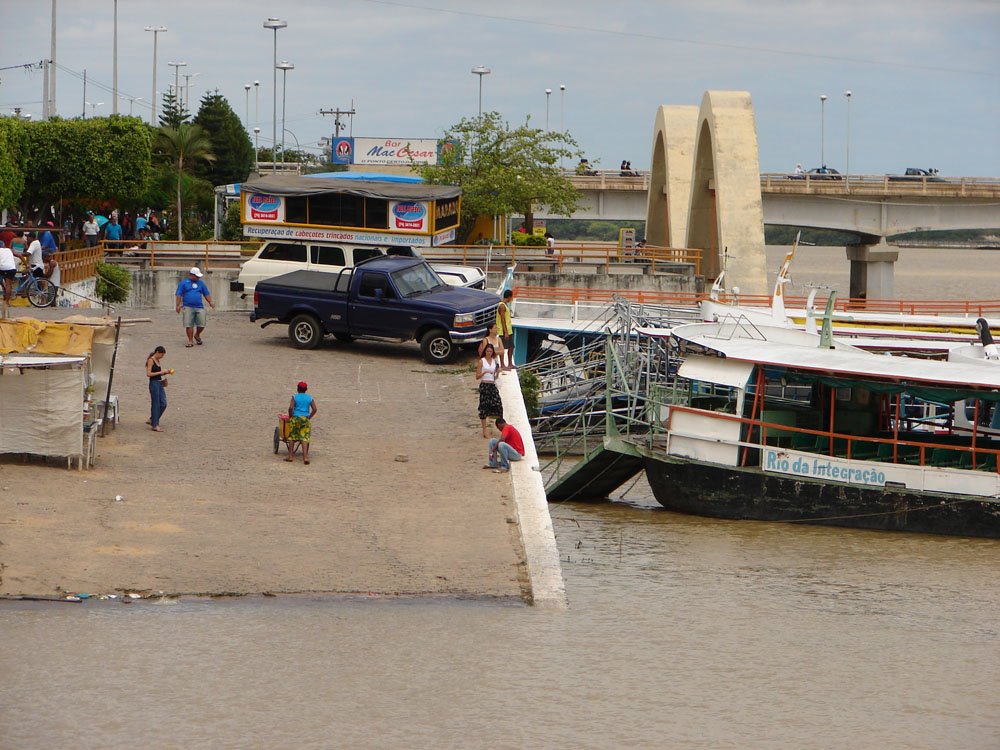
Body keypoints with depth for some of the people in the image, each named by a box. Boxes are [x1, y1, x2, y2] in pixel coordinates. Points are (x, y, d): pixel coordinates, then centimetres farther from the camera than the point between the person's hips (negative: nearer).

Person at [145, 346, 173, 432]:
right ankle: (155, 425, 4)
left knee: (163, 404, 9)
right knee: (155, 404, -3)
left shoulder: (157, 361, 15)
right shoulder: (151, 360, -11)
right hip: (154, 383, -9)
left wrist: (166, 372, 6)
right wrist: (160, 372, -17)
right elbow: (148, 374, -18)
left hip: (160, 383, 9)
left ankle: (152, 420, 24)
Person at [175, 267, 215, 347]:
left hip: (199, 307, 3)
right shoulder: (184, 283, 5)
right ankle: (190, 341, 3)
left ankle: (197, 335, 26)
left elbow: (206, 294, 20)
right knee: (188, 325, -6)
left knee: (201, 324, -2)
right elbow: (179, 295, 0)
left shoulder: (201, 283, 16)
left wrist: (210, 302, 6)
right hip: (188, 307, -3)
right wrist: (178, 305, -9)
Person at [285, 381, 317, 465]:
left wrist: (290, 417, 3)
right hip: (305, 419, 2)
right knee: (304, 438, 0)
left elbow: (290, 408, -11)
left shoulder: (295, 397, -2)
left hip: (295, 418, -2)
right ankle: (305, 457, -12)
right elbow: (314, 409, 1)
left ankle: (290, 457, 11)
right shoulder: (310, 398, 6)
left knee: (292, 437, 10)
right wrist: (309, 417, 13)